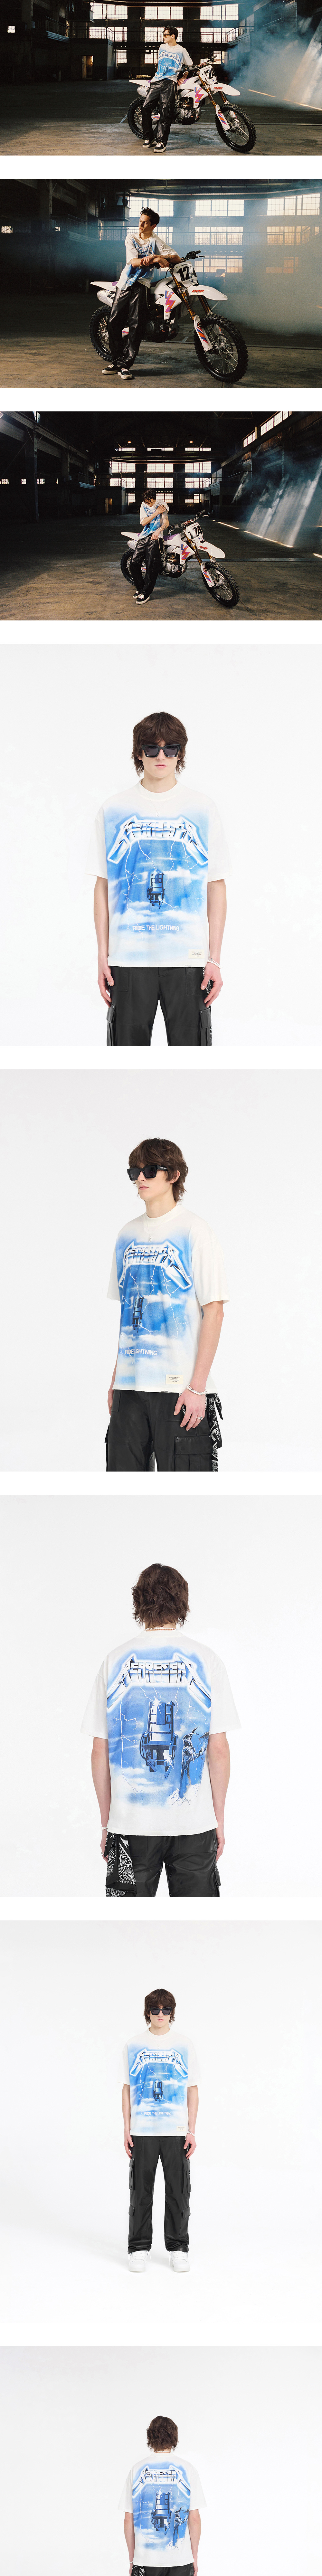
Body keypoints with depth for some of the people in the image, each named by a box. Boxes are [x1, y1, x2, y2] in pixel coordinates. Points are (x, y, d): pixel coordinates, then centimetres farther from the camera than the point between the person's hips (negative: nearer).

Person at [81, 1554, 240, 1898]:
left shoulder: (116, 1661, 0)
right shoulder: (206, 1661, -1)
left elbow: (100, 1752, 1)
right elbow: (218, 1749, -3)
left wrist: (107, 1822, 10)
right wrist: (219, 1819, 6)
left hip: (131, 1821, 0)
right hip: (194, 1821, 0)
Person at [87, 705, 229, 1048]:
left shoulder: (202, 808, 5)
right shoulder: (114, 810, 6)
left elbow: (217, 887, 5)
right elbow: (102, 887, 8)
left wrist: (215, 959, -1)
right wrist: (103, 956, 2)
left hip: (189, 956, 0)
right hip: (128, 956, 0)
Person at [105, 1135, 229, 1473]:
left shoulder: (194, 1232, -5)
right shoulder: (128, 1234, 14)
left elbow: (214, 1310, -9)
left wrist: (198, 1386, -14)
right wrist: (116, 1379, 15)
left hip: (180, 1387, -6)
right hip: (130, 1385, 6)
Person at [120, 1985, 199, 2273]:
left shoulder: (185, 2047, 5)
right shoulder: (134, 2046, 6)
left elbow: (193, 2090, 6)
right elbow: (127, 2089, 8)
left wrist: (192, 2131, 0)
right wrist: (127, 2130, 1)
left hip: (177, 2131, 0)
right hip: (142, 2131, 0)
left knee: (179, 2193, 2)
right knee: (141, 2192, 3)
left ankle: (178, 2249, 12)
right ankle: (139, 2249, 13)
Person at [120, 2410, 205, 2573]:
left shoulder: (137, 2470, 2)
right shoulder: (187, 2470, 0)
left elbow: (129, 2520, 3)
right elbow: (195, 2518, -1)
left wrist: (132, 2560, 11)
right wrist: (195, 2557, 9)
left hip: (145, 2560, 1)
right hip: (181, 2560, -1)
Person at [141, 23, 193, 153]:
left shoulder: (181, 51, 8)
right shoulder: (162, 47, 19)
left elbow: (189, 66, 21)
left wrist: (183, 77, 12)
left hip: (170, 82, -4)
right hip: (157, 81, 4)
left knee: (166, 111, -16)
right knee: (146, 107, -11)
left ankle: (162, 142, -19)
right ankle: (148, 137, 0)